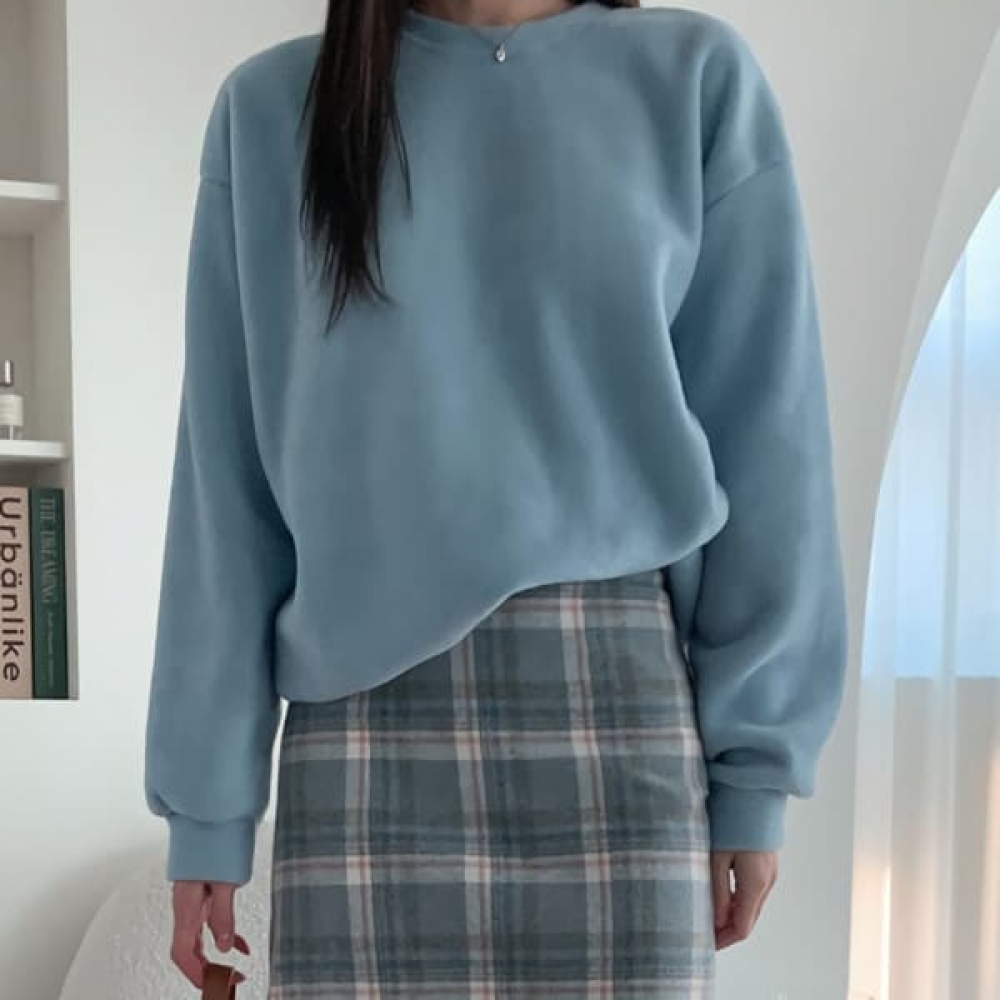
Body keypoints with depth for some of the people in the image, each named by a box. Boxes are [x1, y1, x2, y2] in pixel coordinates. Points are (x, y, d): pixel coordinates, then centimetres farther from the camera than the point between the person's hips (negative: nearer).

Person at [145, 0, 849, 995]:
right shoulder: (272, 106, 9)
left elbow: (764, 437, 4)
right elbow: (227, 475, 6)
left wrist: (757, 757, -1)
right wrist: (208, 794, 4)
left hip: (623, 692, 0)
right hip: (362, 711, 1)